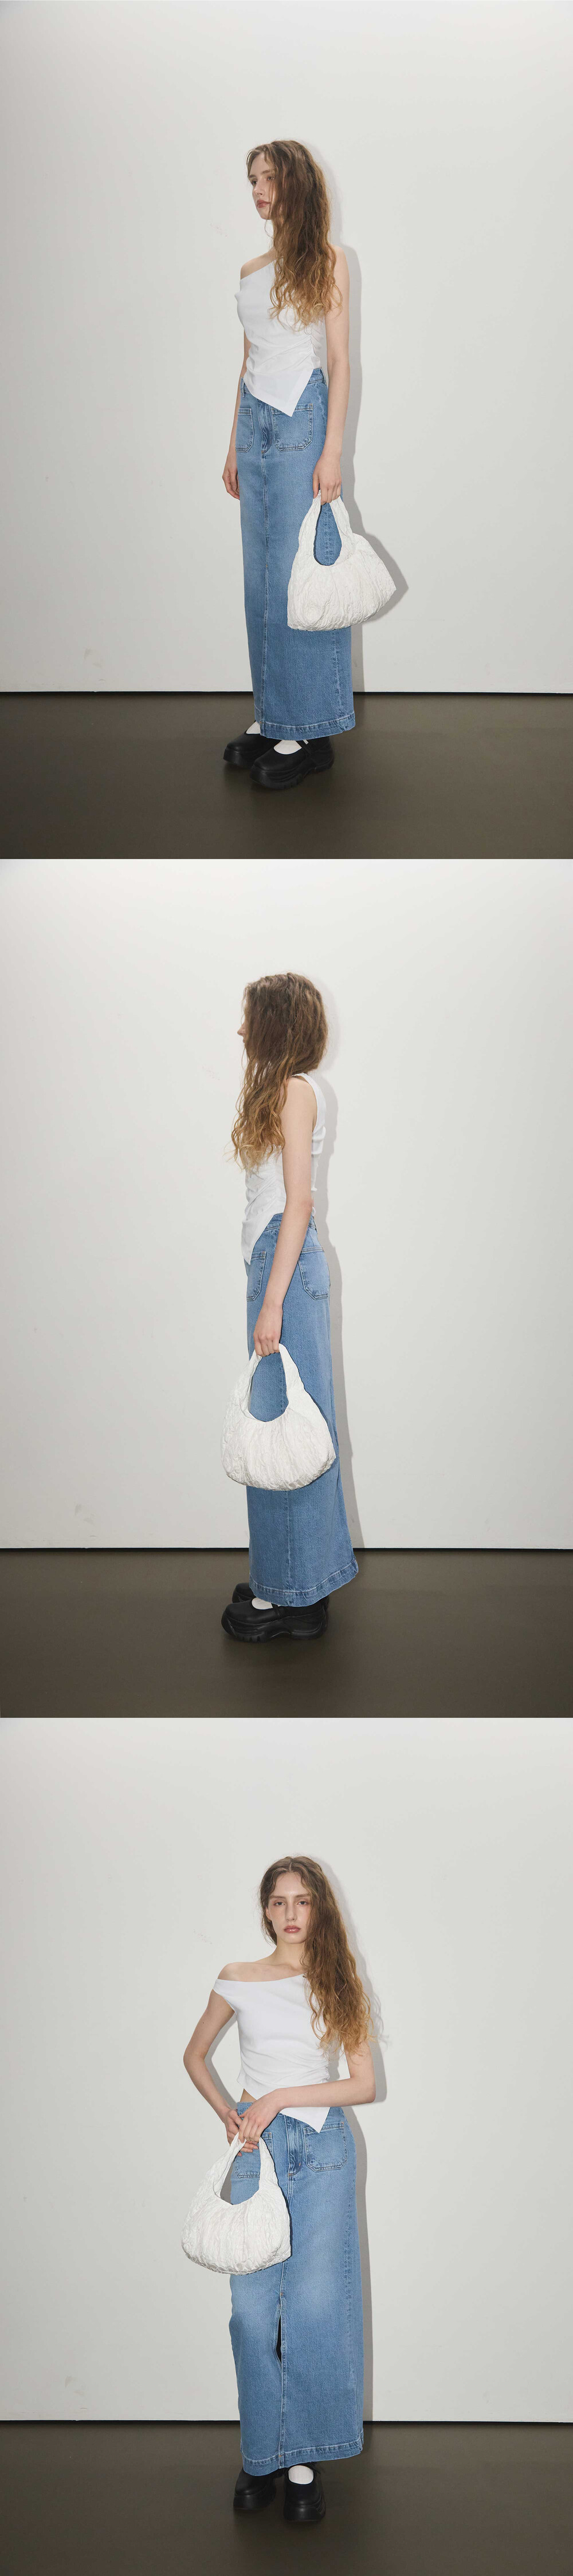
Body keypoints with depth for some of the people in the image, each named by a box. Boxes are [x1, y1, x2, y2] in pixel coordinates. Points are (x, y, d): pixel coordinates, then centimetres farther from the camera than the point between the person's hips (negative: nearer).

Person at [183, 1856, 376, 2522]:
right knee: (253, 2304, -2)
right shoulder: (238, 1981, 5)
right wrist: (227, 2115, 2)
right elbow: (195, 2055, 18)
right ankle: (260, 2453, 9)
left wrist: (279, 2098, -9)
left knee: (315, 2304, -4)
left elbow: (364, 2084, 0)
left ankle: (305, 2460, 4)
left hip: (325, 2147, -1)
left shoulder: (339, 1985, 4)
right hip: (256, 2146, 1)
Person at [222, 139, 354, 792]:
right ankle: (271, 715, 11)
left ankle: (307, 730, -1)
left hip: (302, 420, -6)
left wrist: (332, 451, -12)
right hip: (255, 419, 6)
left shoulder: (326, 261, -2)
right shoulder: (253, 271, 15)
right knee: (260, 574, 6)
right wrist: (235, 446, 17)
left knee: (297, 571, -6)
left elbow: (339, 359, -6)